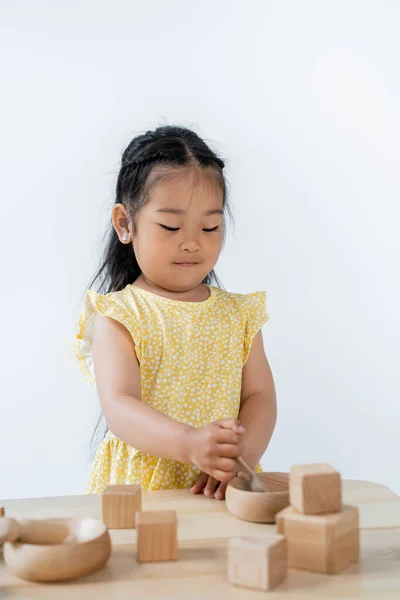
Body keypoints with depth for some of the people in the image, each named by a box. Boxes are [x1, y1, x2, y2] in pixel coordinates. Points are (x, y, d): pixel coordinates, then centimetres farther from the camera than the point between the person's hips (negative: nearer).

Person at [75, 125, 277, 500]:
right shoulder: (118, 316, -1)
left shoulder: (239, 314, 12)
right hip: (137, 486, -5)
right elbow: (118, 406, -13)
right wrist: (189, 443, -30)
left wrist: (240, 457, -14)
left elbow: (259, 396, 6)